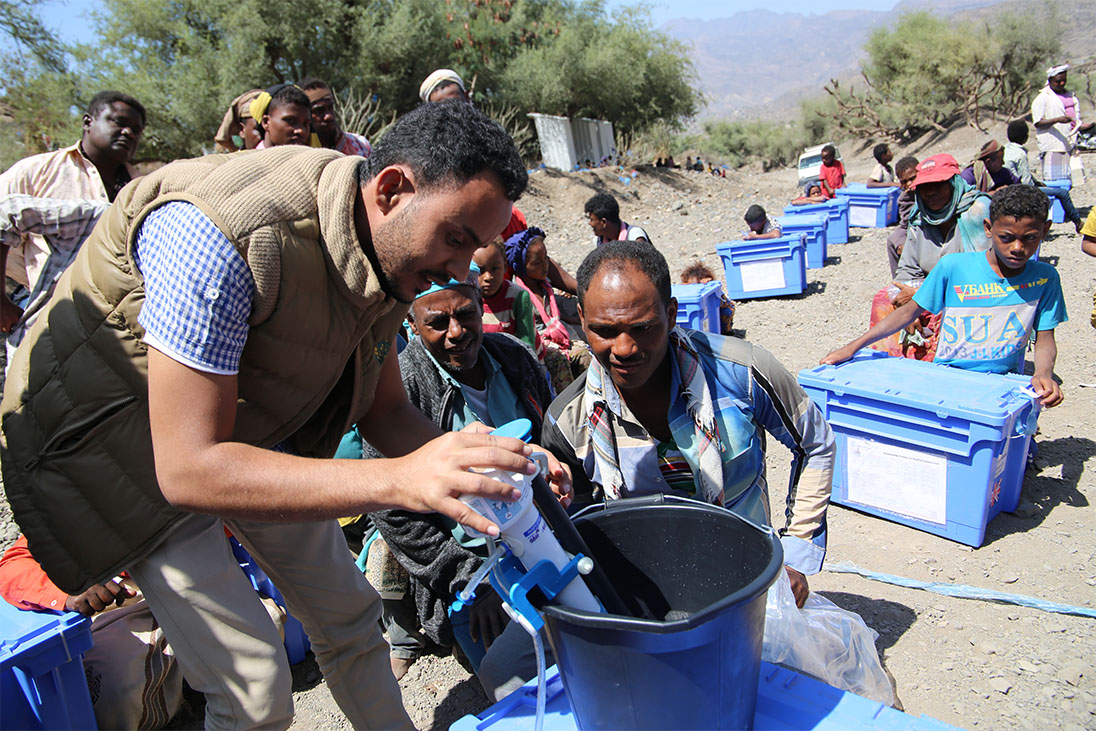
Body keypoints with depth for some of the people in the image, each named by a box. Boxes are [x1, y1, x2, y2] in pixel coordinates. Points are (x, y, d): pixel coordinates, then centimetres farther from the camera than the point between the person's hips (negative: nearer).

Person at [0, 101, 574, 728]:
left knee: (349, 617, 13)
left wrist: (478, 462, -21)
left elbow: (385, 410, -2)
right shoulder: (215, 236, -37)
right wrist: (400, 480, -46)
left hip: (253, 431, 7)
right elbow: (188, 469, -38)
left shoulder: (387, 253, -12)